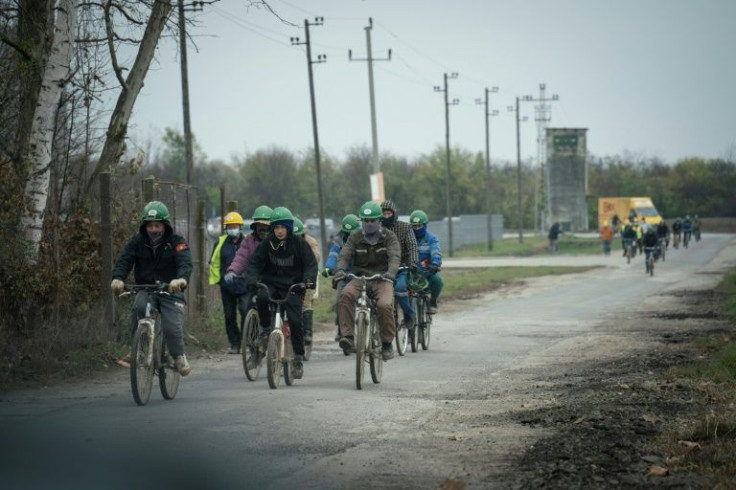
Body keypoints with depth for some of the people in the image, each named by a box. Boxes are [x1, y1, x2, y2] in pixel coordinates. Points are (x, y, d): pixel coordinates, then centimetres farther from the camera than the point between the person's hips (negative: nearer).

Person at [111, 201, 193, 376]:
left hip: (171, 291, -2)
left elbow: (185, 262, -21)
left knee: (172, 327, -22)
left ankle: (179, 356, 6)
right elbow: (124, 260, -9)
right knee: (139, 307, -33)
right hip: (145, 290, 2)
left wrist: (182, 279, -44)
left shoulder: (176, 242, -4)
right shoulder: (138, 241, 3)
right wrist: (118, 278, -31)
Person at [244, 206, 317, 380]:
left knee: (295, 321, -12)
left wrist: (308, 280, -24)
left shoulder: (299, 244, -3)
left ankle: (299, 359, -1)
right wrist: (252, 280, -17)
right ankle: (265, 329, -8)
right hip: (271, 284, 2)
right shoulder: (267, 244, 1)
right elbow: (254, 262, 1)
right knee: (261, 298, -32)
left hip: (292, 287, -2)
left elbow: (310, 264, -5)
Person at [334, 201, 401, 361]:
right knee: (346, 295, -31)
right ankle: (348, 337, -33)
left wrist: (391, 272, -35)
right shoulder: (355, 237, 7)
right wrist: (340, 270, -28)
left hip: (381, 279, -1)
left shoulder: (389, 236, 2)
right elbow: (344, 255, -5)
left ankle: (387, 343, -11)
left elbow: (395, 256, -13)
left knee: (385, 305, -30)